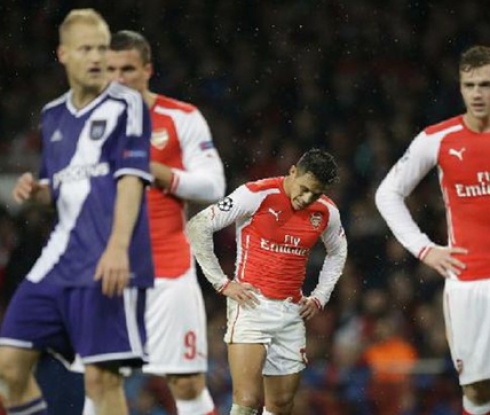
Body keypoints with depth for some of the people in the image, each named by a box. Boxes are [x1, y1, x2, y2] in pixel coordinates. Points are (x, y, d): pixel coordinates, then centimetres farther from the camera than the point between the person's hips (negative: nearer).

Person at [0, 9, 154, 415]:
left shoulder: (126, 105, -3)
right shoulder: (53, 115, 17)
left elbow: (131, 179, -13)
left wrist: (118, 246, -25)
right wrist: (36, 189, 3)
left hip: (107, 265, -7)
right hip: (60, 258, 7)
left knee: (101, 377, -9)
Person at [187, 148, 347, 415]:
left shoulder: (327, 212, 5)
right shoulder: (256, 195, -11)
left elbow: (337, 252, 27)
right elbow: (197, 227, -9)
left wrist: (319, 297, 15)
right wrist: (222, 283, -9)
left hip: (292, 313, 6)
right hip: (252, 306, -6)